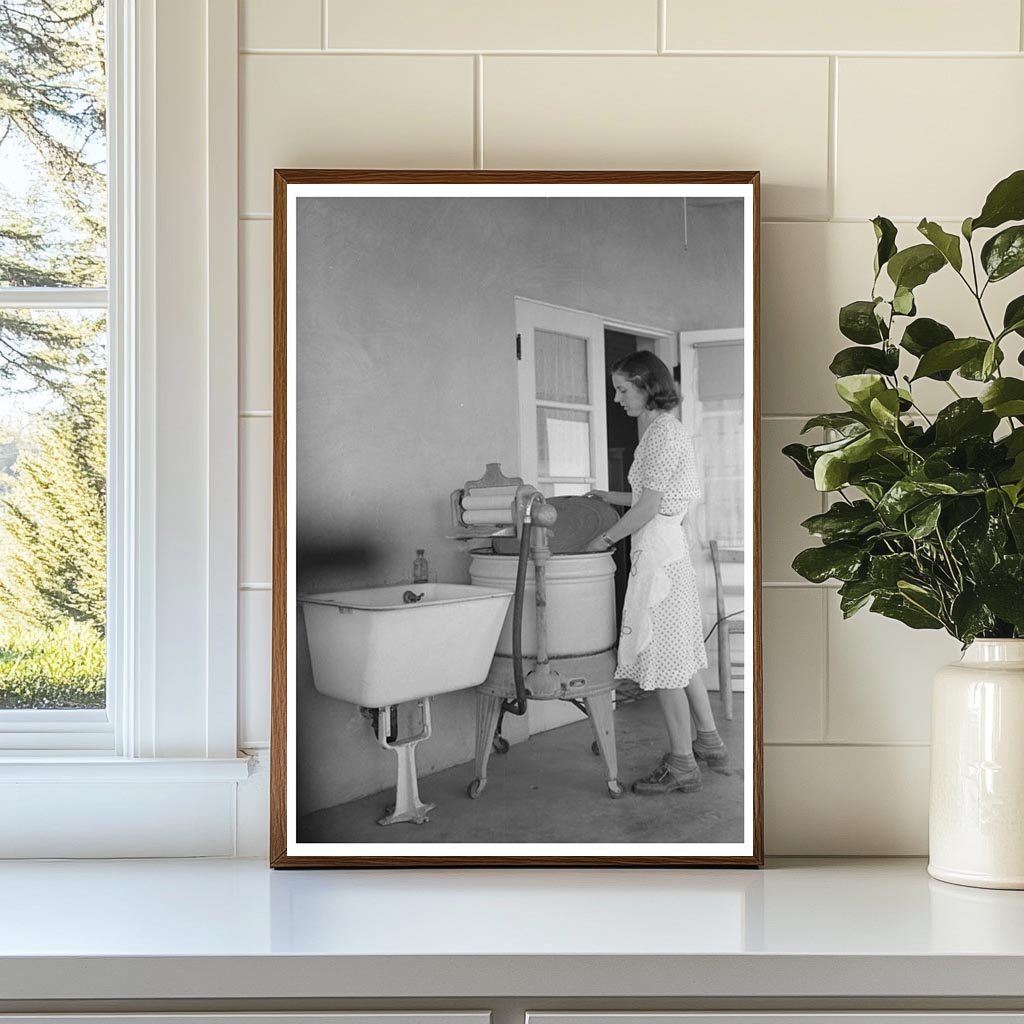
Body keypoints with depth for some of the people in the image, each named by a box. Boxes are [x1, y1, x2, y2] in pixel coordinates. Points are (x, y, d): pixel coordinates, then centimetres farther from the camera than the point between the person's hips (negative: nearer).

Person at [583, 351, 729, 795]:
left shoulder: (662, 432, -15)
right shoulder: (662, 428, 15)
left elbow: (649, 506, -19)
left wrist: (607, 537, -10)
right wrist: (607, 497, 16)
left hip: (657, 553, -10)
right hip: (669, 550, 10)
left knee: (664, 660, -4)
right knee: (680, 653, 17)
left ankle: (682, 765, 3)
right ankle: (709, 742, 26)